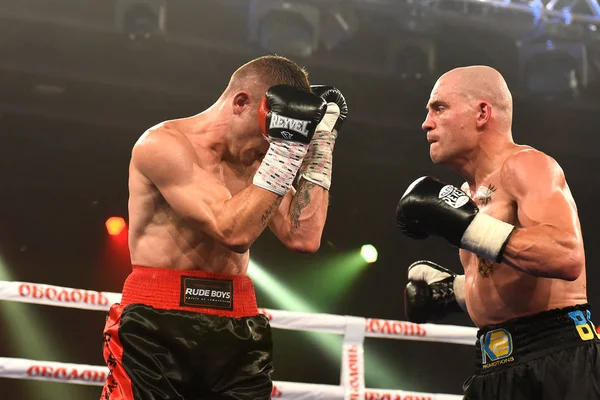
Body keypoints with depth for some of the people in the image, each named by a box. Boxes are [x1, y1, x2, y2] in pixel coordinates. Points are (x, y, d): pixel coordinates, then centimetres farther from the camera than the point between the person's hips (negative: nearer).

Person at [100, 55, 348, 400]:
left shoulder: (256, 162, 13)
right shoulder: (164, 145, -8)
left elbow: (304, 238, 3)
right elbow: (234, 231, -19)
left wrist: (320, 145, 4)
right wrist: (286, 148, -18)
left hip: (235, 330, 6)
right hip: (159, 326, -6)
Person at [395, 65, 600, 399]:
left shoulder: (525, 165, -9)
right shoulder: (471, 193, 17)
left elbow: (566, 256, -27)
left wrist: (466, 224, -25)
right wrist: (454, 290, 15)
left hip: (555, 361, -9)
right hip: (498, 366, 9)